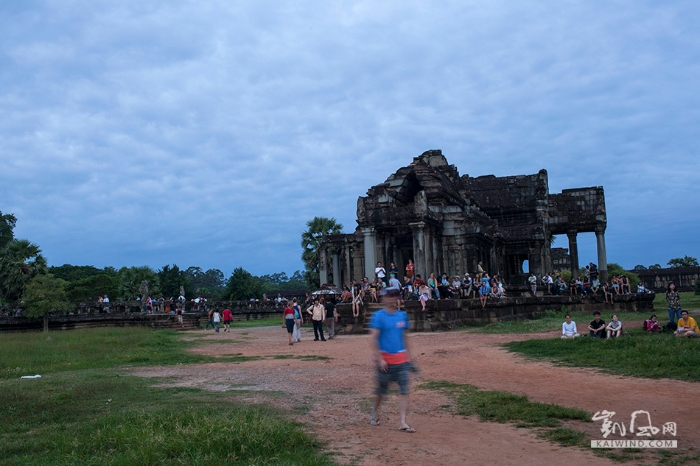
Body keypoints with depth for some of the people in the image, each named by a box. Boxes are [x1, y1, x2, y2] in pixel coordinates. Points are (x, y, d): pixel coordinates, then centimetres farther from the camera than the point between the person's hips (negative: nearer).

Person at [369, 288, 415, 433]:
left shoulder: (402, 315, 8)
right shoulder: (378, 316, -8)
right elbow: (373, 339, -12)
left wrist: (408, 355, 16)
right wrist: (379, 358, -18)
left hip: (401, 359, 4)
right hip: (385, 359, -4)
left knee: (404, 390, -4)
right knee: (382, 390, 9)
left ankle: (402, 422, -1)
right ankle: (375, 412, 35)